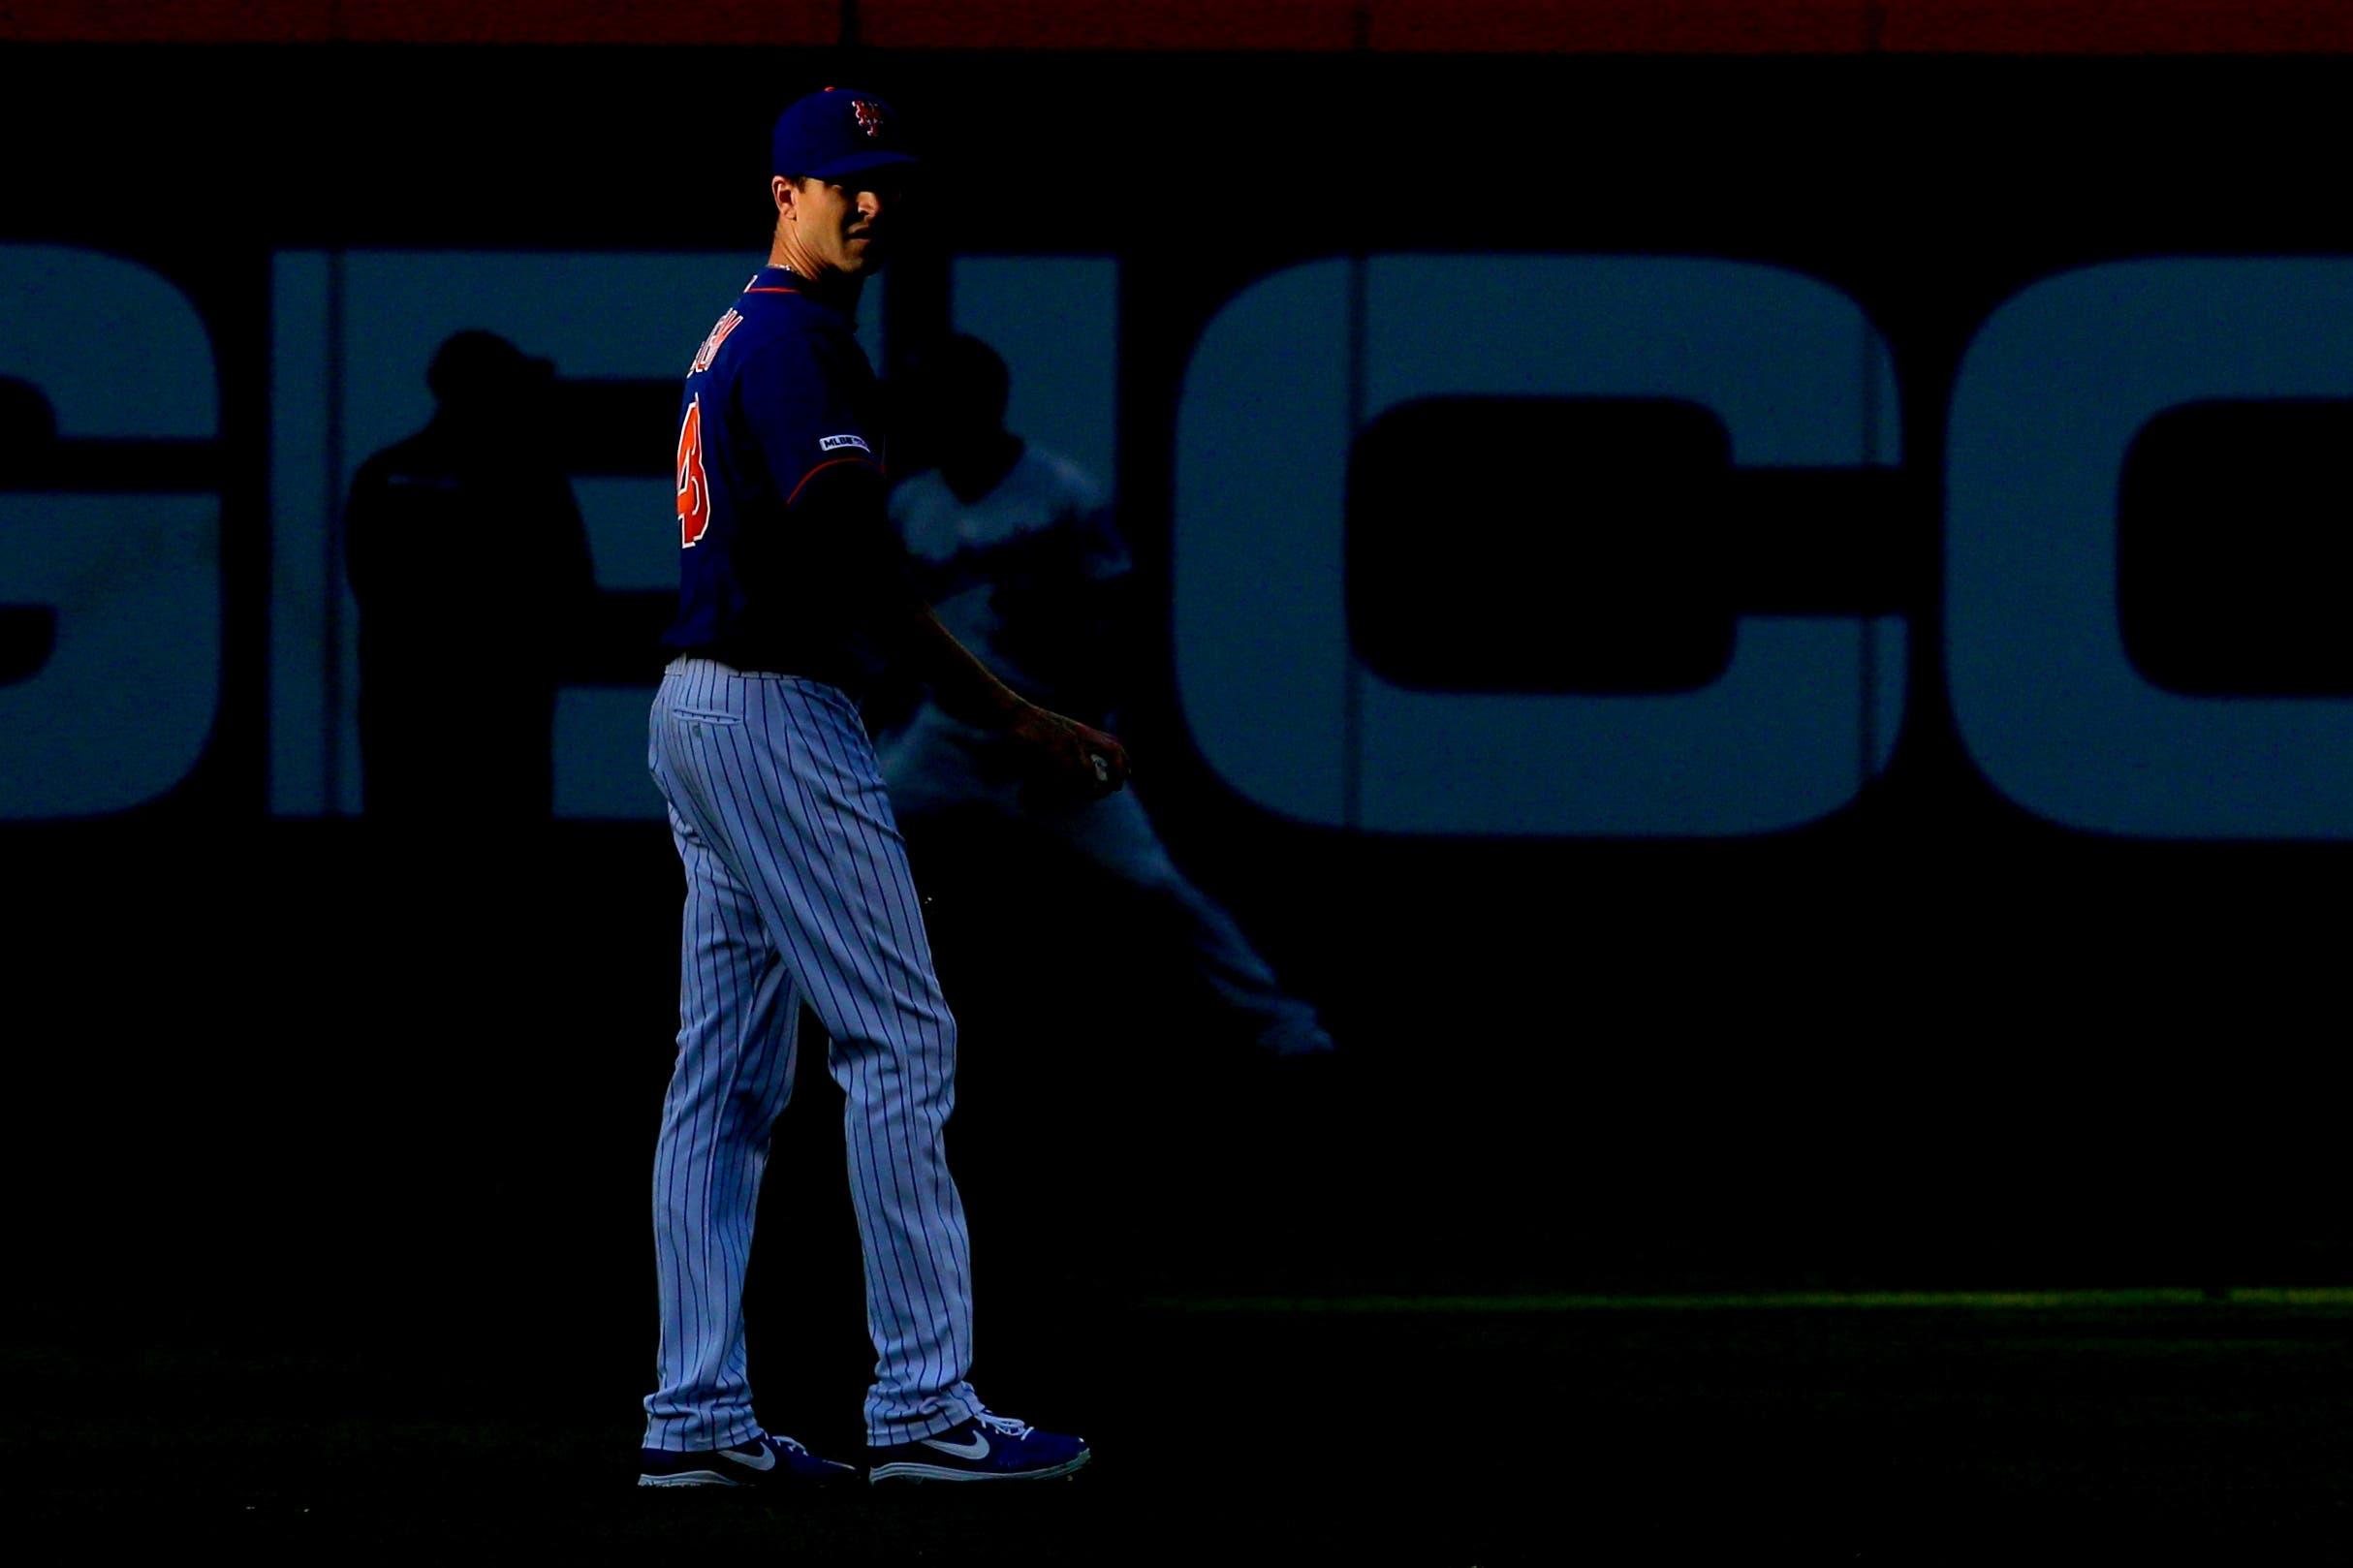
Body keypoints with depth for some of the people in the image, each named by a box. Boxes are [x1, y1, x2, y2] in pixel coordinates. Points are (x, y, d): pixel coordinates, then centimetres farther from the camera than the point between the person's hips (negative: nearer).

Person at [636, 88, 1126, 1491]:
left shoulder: (736, 343, 19)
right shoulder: (800, 342, -13)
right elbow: (859, 572, -20)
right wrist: (1017, 720, -19)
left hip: (698, 706, 11)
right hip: (781, 714, -11)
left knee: (730, 1069, 9)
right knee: (901, 1042, -9)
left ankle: (697, 1416, 7)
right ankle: (924, 1404, -12)